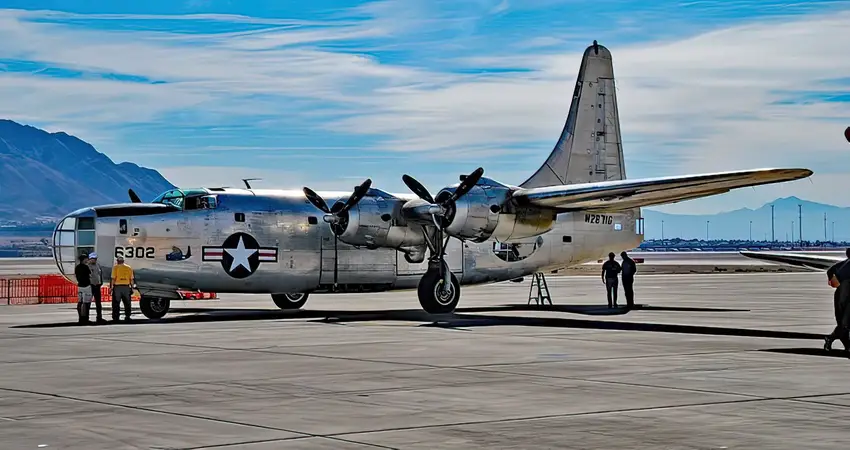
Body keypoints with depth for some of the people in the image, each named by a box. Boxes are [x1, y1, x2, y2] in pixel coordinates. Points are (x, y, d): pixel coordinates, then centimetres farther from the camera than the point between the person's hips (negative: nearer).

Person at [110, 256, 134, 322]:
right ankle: (127, 316, 8)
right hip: (126, 287, 3)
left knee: (116, 303, 3)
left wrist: (111, 287, -5)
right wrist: (131, 287, 11)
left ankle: (116, 317, 0)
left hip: (117, 287, -3)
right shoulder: (129, 268, 8)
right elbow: (132, 279, 6)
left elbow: (113, 278, -9)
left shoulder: (115, 267, -2)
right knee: (127, 303, 9)